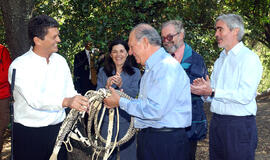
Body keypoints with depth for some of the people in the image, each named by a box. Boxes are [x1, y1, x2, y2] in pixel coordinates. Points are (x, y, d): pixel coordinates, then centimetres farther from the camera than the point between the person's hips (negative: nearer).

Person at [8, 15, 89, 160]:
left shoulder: (60, 61, 7)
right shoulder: (19, 66, -13)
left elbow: (70, 92, 6)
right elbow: (34, 99, -28)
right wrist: (66, 101, -43)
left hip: (58, 129, 5)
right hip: (29, 134, -5)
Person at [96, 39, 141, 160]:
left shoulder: (135, 72, 1)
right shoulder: (103, 72, 6)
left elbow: (134, 93, -10)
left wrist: (121, 85, -27)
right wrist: (107, 86, -22)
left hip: (127, 119, -1)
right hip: (107, 119, 2)